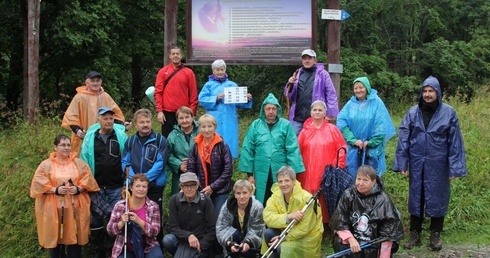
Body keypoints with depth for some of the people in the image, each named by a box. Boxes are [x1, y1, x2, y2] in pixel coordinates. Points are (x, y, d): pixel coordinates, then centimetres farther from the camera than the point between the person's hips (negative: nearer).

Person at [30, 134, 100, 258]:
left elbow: (88, 181, 6)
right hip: (54, 208, -1)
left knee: (74, 237, 5)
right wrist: (55, 190, -16)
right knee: (55, 237, 2)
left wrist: (78, 189, -13)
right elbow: (39, 184, -5)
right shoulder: (46, 165, 0)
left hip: (74, 207, 2)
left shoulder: (79, 163, 6)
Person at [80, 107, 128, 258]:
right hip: (96, 187, 2)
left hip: (116, 187, -2)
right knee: (96, 219, 8)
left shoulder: (121, 136, -1)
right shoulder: (90, 137, 3)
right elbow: (84, 162, 4)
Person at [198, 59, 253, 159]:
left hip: (230, 122, 2)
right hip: (215, 122, -2)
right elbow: (202, 100, -3)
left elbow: (239, 102, 11)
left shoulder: (232, 85, 15)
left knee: (229, 145, 0)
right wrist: (216, 98, -15)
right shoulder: (209, 85, 9)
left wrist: (247, 99, -9)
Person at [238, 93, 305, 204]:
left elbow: (293, 150, -3)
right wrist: (250, 174, 1)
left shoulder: (286, 125, -1)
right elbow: (247, 149, 3)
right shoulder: (255, 125, 3)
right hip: (261, 173, 1)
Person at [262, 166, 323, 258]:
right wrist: (288, 216, -35)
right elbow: (268, 218, -20)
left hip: (307, 237, -6)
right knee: (268, 233, -18)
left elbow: (305, 228, -22)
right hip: (287, 232, 6)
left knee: (284, 248, -29)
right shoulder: (275, 197, -6)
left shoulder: (306, 199, -23)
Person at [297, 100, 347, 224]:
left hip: (328, 172, -1)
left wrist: (339, 168, -2)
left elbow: (341, 149, 3)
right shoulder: (305, 131, 7)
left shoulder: (332, 129, 2)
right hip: (309, 173, 1)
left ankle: (326, 221, 9)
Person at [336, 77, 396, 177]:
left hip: (372, 149, -2)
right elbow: (341, 123, -4)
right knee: (353, 177, 5)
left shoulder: (376, 103, -4)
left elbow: (382, 126, -7)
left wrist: (371, 142, -9)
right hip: (353, 149, 2)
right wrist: (353, 140, -13)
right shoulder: (350, 104, 2)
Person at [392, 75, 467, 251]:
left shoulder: (448, 113, -4)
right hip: (417, 164, 2)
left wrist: (454, 168, -6)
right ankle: (415, 235, 20)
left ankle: (435, 235, 21)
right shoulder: (413, 113, 0)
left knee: (437, 198, 7)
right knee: (416, 197, 9)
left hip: (438, 164, -1)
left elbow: (455, 141, -3)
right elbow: (403, 139, 1)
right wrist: (402, 163, -3)